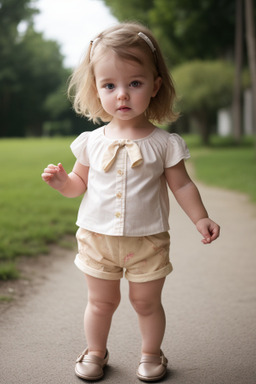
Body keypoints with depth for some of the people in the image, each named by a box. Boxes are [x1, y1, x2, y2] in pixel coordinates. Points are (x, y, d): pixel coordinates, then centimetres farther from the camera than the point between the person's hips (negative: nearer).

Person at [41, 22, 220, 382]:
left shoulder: (164, 143, -7)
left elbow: (181, 184, 1)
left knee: (147, 302, 12)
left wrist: (201, 218, -4)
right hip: (97, 238, 2)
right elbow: (80, 183, 8)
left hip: (148, 240, -1)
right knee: (101, 301, 16)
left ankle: (151, 354, 35)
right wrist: (61, 180, -12)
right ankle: (96, 352, 38)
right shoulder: (92, 141, -2)